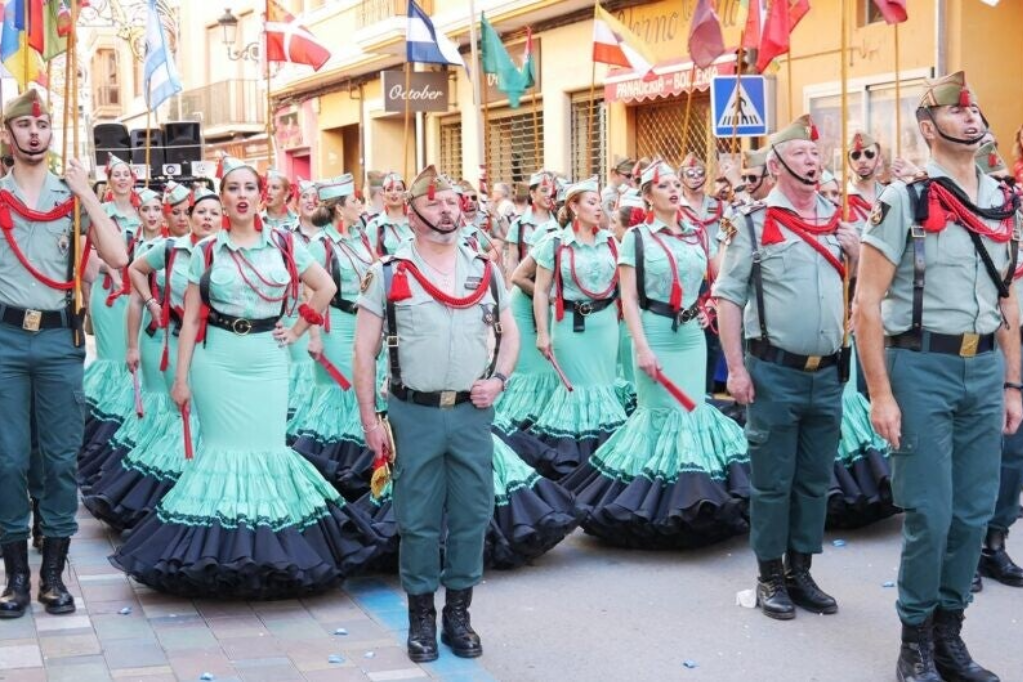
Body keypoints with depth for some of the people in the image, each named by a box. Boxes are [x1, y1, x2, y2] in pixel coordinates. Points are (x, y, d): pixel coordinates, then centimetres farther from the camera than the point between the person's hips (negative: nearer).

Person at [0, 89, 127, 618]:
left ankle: (54, 572, 15)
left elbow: (117, 258, -5)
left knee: (61, 458, 5)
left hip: (60, 339, 1)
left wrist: (87, 193, -6)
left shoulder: (75, 196, 7)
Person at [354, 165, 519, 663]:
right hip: (415, 415, -3)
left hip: (472, 414, 3)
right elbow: (365, 351, -1)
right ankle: (421, 617, 19)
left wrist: (499, 378, 0)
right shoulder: (388, 273, -2)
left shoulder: (485, 270, 8)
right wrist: (369, 418, -5)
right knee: (418, 520, 5)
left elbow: (508, 332, 18)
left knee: (471, 516, 7)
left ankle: (458, 614, 22)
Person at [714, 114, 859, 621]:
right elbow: (728, 297, -7)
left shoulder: (837, 219, 10)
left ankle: (800, 570, 25)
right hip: (774, 373, -5)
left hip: (827, 373, 5)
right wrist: (736, 368, -12)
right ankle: (770, 577, 16)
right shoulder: (755, 222, -5)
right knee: (772, 481, 4)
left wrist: (858, 254, -2)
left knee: (815, 480, 13)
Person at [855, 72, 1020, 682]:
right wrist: (880, 394, -13)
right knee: (930, 513, -2)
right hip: (922, 367, -5)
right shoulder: (905, 199, -7)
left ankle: (950, 633, 24)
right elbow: (868, 301, -9)